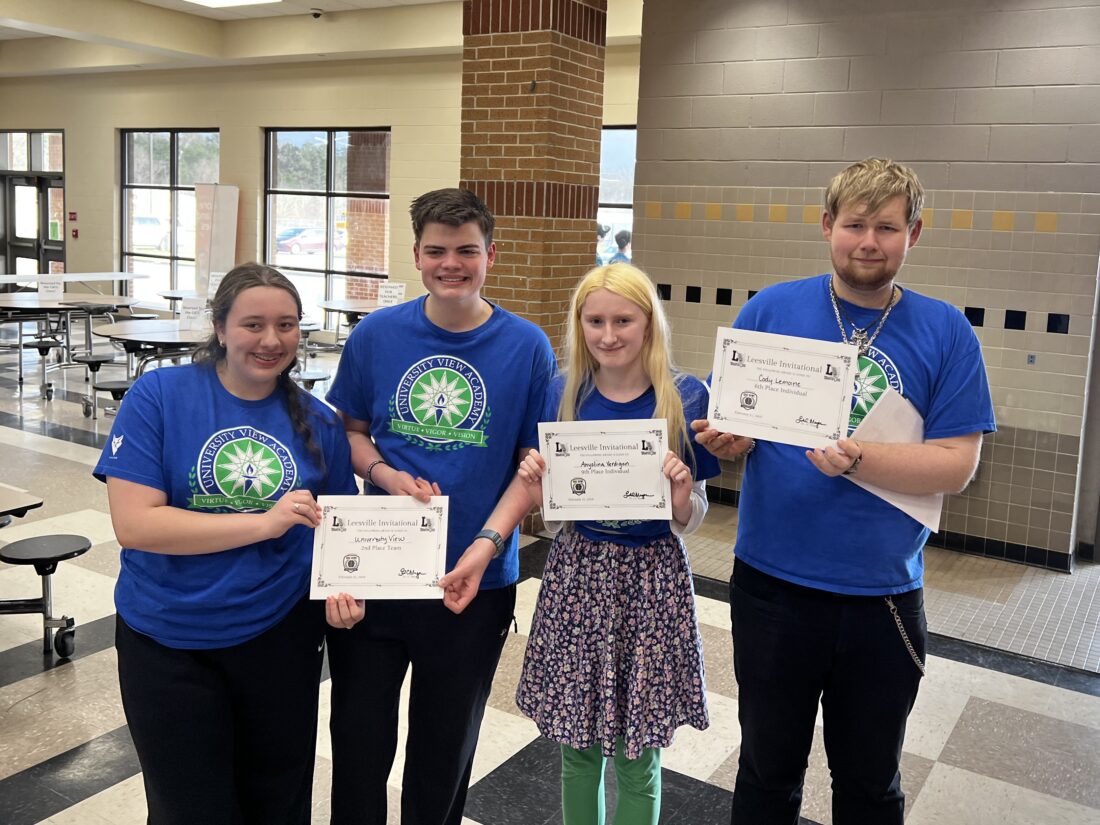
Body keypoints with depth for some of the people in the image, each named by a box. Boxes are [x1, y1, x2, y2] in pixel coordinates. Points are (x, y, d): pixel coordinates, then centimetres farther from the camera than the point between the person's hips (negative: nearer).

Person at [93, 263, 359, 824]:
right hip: (167, 645, -2)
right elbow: (133, 523, -20)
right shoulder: (158, 395, -12)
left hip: (281, 636, 3)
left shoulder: (318, 423, -3)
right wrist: (264, 523, -25)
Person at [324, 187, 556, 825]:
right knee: (359, 739, 14)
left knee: (445, 747, 18)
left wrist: (487, 543, -19)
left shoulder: (527, 347, -8)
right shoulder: (376, 335, -3)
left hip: (478, 582, -1)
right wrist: (385, 474, -13)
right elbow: (348, 430, 8)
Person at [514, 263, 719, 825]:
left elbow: (689, 523, 0)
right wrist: (537, 493, -13)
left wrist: (681, 498, -21)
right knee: (576, 746, 13)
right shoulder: (563, 394, -1)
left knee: (637, 756, 9)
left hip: (652, 579, -2)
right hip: (577, 573, 2)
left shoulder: (685, 397, -7)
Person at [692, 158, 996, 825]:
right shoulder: (771, 311, -3)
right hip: (773, 586, 0)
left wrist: (854, 459, -25)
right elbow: (730, 422, 1)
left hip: (884, 598, 0)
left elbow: (957, 464, -9)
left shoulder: (947, 333, -4)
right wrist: (728, 438, -23)